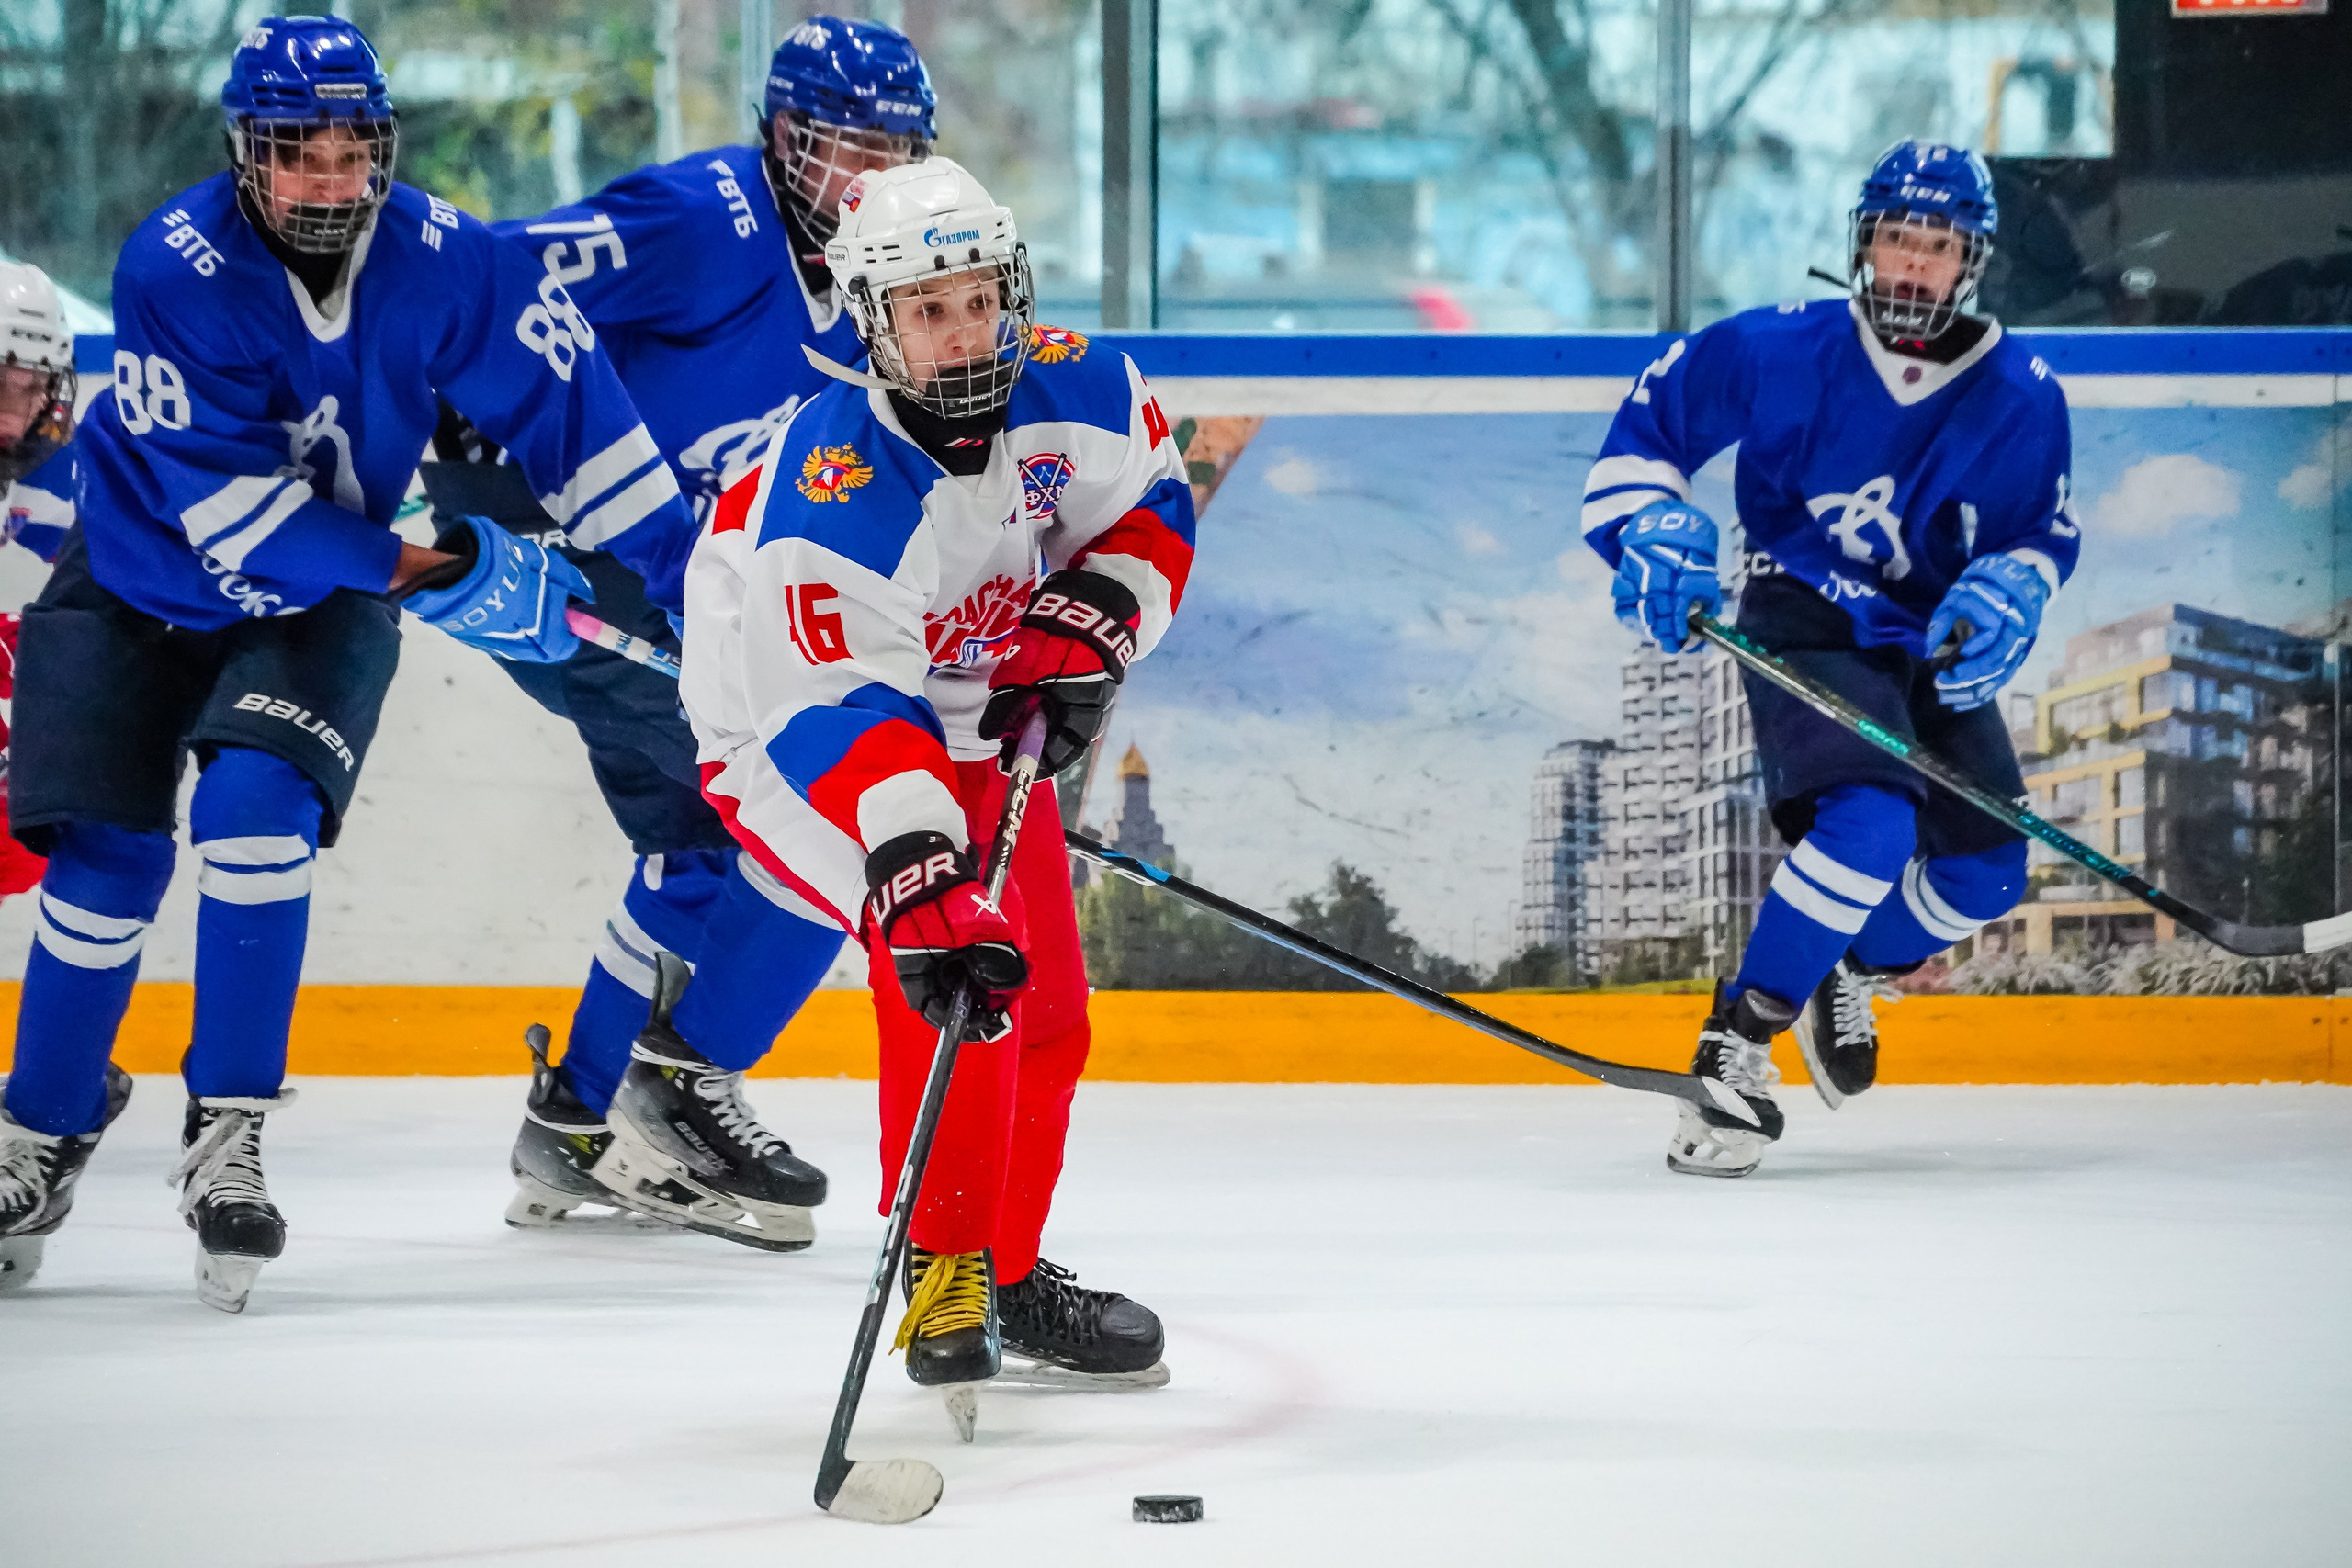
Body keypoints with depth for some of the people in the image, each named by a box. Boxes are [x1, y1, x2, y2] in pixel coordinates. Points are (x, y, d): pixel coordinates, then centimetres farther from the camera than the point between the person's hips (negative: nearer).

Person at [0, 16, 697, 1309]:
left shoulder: (440, 261, -20)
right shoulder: (174, 269, -27)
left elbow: (567, 406, -10)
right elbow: (230, 503, -28)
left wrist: (686, 572, -10)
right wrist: (419, 571, -31)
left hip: (322, 598, 1)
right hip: (140, 579, -1)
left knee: (258, 800, -22)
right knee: (107, 854, -4)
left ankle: (228, 1131, -13)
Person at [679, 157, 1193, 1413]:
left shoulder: (1074, 396, -19)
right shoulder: (832, 493, -37)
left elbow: (1152, 509, 3)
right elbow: (840, 720, -42)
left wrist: (1083, 631, -14)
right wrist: (924, 886, -51)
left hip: (975, 715, 7)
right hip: (791, 738, -7)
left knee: (1043, 1008, 8)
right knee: (951, 975, -26)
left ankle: (1010, 1278, 27)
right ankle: (942, 1274, -15)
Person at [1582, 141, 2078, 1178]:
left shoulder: (2022, 399, -6)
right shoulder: (1779, 353, -13)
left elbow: (2039, 534, 2)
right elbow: (1654, 416, -3)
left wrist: (2001, 597, -19)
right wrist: (1655, 532, -16)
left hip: (1934, 651, 5)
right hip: (1804, 633, -5)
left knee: (1985, 870, -3)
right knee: (1869, 827, -29)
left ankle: (1849, 970, 29)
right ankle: (1737, 1037, -20)